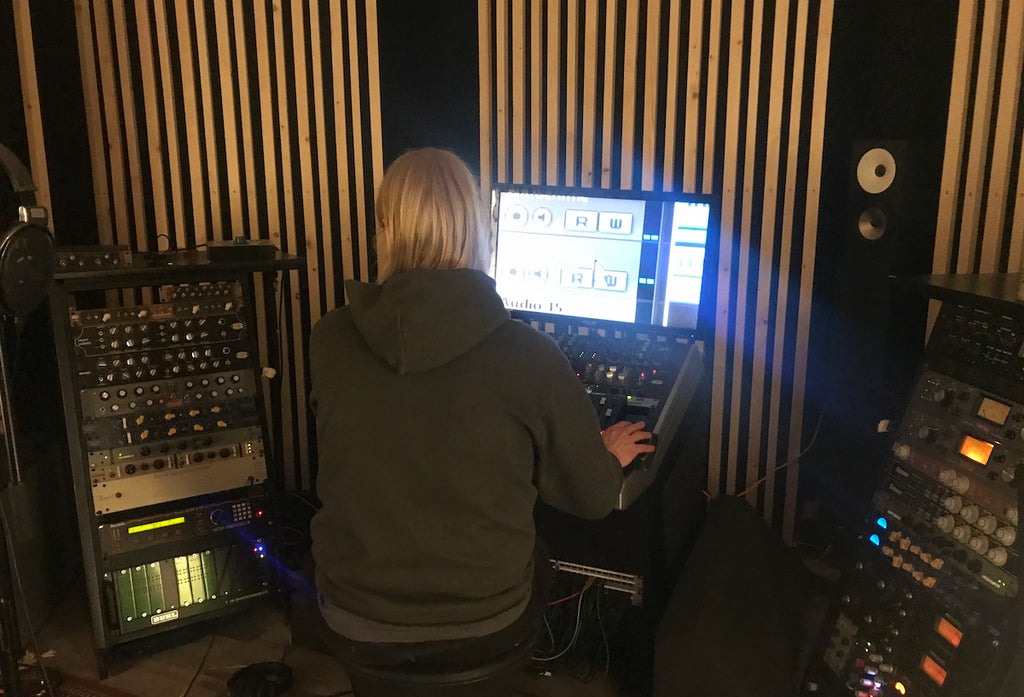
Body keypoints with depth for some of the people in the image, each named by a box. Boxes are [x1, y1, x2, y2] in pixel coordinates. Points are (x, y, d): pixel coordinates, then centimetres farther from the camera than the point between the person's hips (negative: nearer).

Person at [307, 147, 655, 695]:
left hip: (356, 626, 2)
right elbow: (592, 497, -9)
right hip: (480, 628, -1)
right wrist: (609, 455, 14)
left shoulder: (329, 341, -15)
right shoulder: (528, 356, -23)